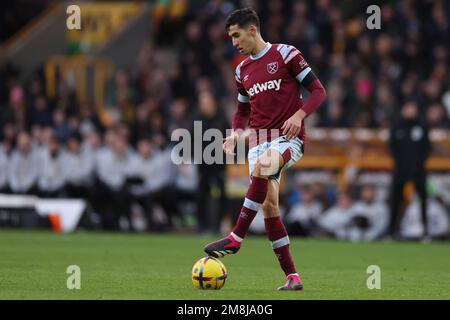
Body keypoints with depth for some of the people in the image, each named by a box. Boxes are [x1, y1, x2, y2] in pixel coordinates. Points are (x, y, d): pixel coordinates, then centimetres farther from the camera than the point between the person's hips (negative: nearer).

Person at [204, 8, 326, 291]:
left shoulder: (285, 54, -2)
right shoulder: (243, 70, 16)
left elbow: (318, 91, -3)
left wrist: (298, 115, -19)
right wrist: (236, 134, 6)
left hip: (289, 137, -6)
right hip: (259, 140, 6)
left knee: (262, 168, -35)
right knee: (269, 204, -6)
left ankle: (236, 238, -31)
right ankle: (292, 276, -3)